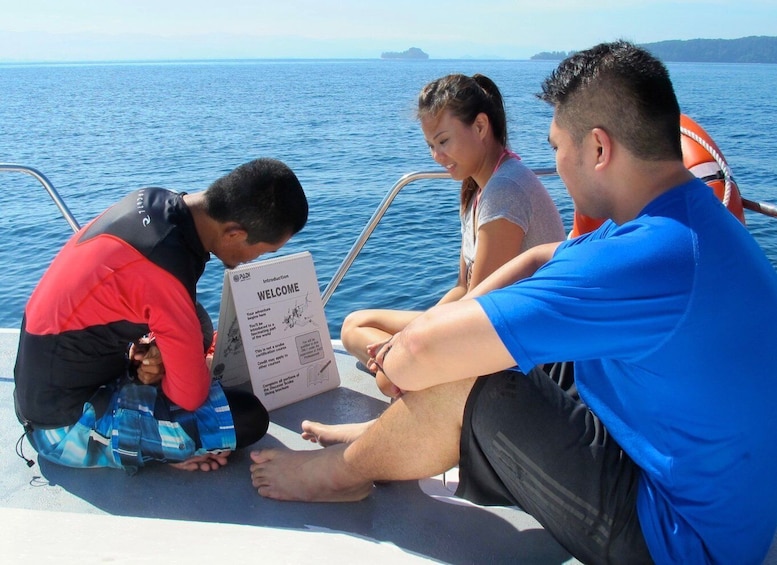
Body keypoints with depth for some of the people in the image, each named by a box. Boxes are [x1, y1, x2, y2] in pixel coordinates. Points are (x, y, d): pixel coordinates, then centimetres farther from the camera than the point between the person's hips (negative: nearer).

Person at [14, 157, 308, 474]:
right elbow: (192, 395, -22)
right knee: (248, 418, -17)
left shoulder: (153, 201, -8)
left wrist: (153, 351, -8)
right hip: (64, 424, -9)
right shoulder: (164, 269, -33)